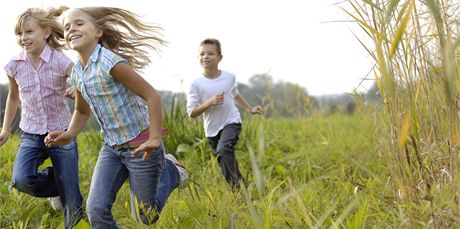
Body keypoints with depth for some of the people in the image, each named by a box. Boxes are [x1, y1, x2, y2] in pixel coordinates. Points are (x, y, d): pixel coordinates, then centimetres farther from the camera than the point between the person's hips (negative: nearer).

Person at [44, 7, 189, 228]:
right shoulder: (77, 73, 2)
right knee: (96, 209, -8)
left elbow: (152, 96, -22)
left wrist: (154, 139, -25)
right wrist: (68, 135, 2)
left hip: (140, 147, -6)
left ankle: (170, 170, 33)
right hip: (112, 148, 6)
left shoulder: (110, 62, -23)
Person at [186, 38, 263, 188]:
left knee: (224, 149, -29)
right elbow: (191, 113, -13)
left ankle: (237, 184, -24)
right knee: (224, 166, 9)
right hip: (212, 129, 1)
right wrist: (209, 102, -25)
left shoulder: (229, 77, -5)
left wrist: (250, 109, 15)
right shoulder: (196, 84, -12)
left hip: (231, 122, -1)